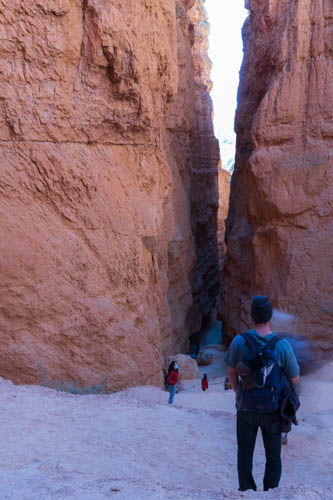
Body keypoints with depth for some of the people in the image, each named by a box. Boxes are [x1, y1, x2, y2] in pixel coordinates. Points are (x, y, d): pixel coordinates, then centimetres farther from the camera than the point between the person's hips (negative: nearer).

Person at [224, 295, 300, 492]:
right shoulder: (283, 345, -22)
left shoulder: (239, 341, -20)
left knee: (245, 453, 21)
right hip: (272, 410, 0)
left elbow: (231, 372, -4)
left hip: (246, 407, 0)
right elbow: (294, 380, -10)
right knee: (273, 455, 20)